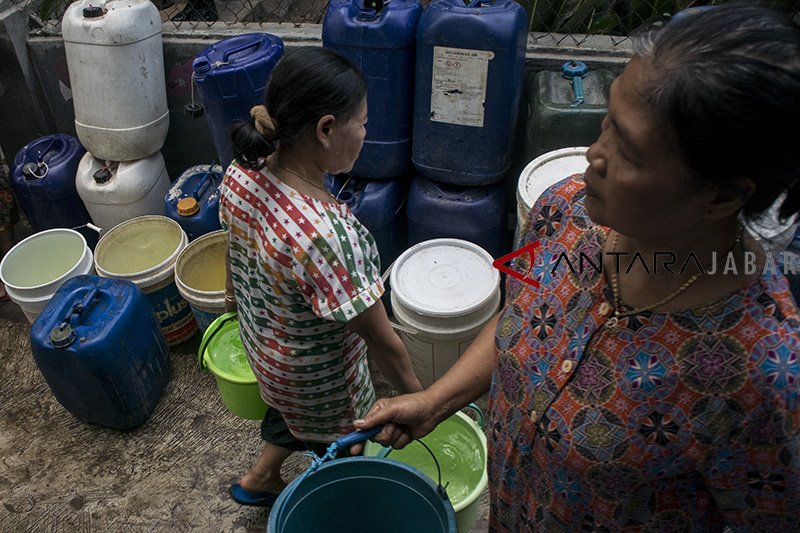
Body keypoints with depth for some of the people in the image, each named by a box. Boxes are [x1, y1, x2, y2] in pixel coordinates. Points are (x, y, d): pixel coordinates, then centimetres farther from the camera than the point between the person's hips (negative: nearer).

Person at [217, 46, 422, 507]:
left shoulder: (241, 175, -18)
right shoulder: (326, 234, -42)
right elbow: (383, 341, -30)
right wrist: (417, 398, -12)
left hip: (260, 342, 7)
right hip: (317, 378, -6)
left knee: (296, 418, 36)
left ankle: (260, 479, 58)